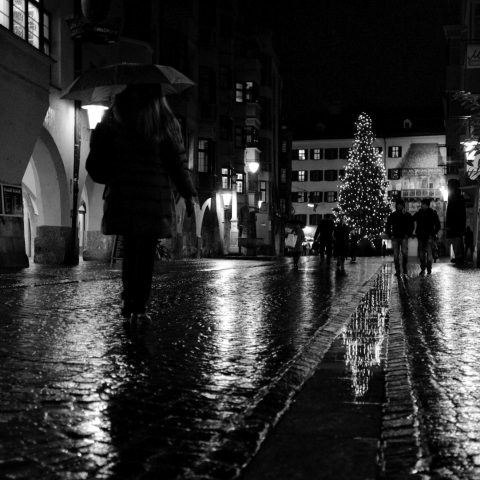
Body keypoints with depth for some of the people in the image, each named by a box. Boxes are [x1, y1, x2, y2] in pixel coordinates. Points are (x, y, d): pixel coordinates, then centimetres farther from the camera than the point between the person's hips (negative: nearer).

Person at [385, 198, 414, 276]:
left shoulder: (407, 215, 6)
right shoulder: (392, 215, 8)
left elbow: (411, 225, 8)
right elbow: (388, 226, 13)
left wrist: (408, 234, -5)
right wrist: (390, 235, 1)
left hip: (404, 238, -1)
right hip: (395, 238, 1)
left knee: (404, 252, -19)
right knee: (396, 255, -1)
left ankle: (404, 267, 0)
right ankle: (397, 271, 4)